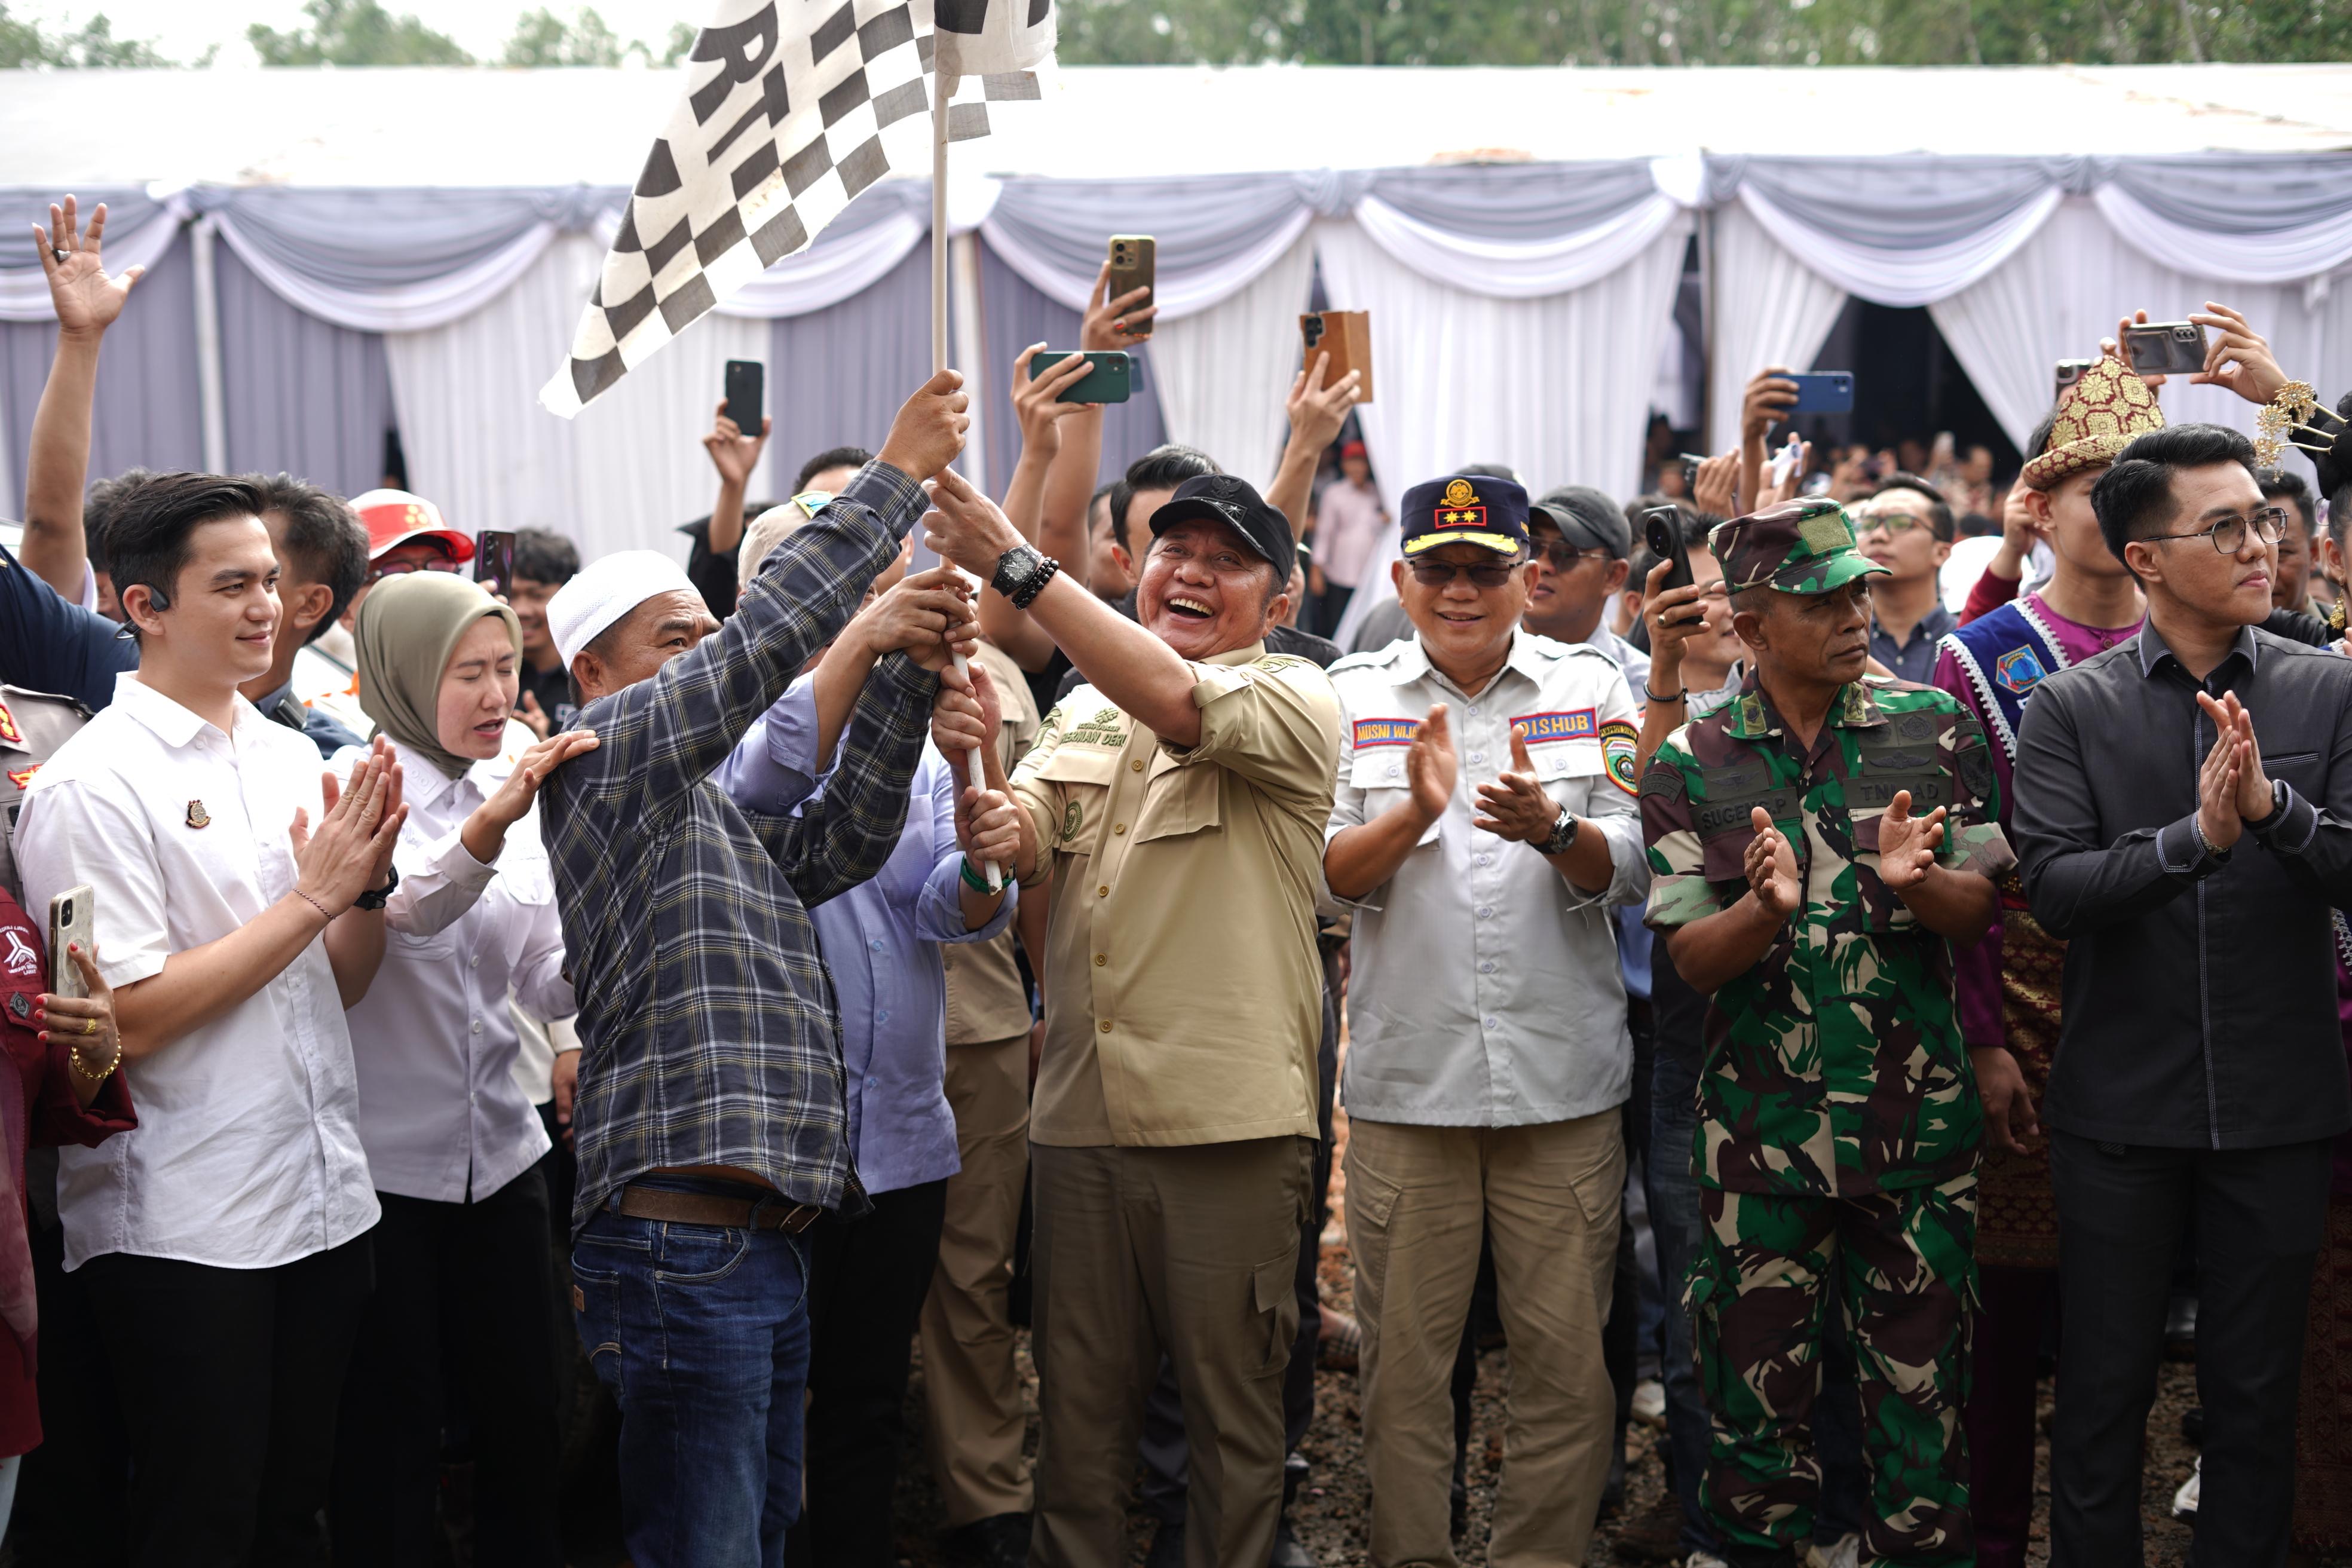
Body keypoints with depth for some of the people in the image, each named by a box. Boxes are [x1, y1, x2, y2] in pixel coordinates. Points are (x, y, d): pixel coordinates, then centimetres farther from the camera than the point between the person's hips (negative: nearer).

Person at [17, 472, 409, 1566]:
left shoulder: (291, 757, 10)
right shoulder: (93, 785, -12)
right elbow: (129, 1020, -18)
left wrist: (369, 881, -6)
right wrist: (310, 896, -15)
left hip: (322, 1202, 7)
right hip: (184, 1225, -7)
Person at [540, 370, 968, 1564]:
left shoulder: (725, 817, 24)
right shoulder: (605, 752, -2)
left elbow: (844, 840, 12)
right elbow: (764, 636, -10)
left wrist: (906, 668, 5)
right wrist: (895, 474, -6)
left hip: (762, 1237, 9)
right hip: (680, 1241, -9)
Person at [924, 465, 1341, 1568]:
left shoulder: (1294, 701, -2)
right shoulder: (1085, 710, 15)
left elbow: (1179, 702, -22)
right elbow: (1017, 845, 3)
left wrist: (1016, 566, -25)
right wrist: (970, 766, -21)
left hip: (1226, 1122, -5)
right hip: (1081, 1115, 5)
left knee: (1232, 1407, 5)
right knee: (1076, 1404, 11)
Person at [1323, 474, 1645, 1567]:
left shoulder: (1590, 687, 5)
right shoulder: (1356, 696, 6)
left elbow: (1628, 871, -1)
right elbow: (1331, 876, -1)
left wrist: (1550, 828, -22)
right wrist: (1416, 810, -19)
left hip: (1563, 1077, 0)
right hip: (1406, 1076, 0)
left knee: (1566, 1354, 4)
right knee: (1402, 1358, 6)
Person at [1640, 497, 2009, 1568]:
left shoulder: (1932, 729, 1)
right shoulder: (1691, 764, -2)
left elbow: (1981, 909, 0)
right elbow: (1691, 958, -5)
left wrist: (1914, 881, -22)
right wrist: (1767, 910, -26)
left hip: (1919, 1115, 1)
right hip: (1762, 1127, -1)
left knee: (1923, 1376, 7)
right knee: (1759, 1377, 8)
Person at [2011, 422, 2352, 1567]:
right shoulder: (2069, 709, -3)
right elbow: (2054, 889, -14)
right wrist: (2195, 836, -28)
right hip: (2121, 1107, -1)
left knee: (2256, 1396, 12)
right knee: (2104, 1394, 9)